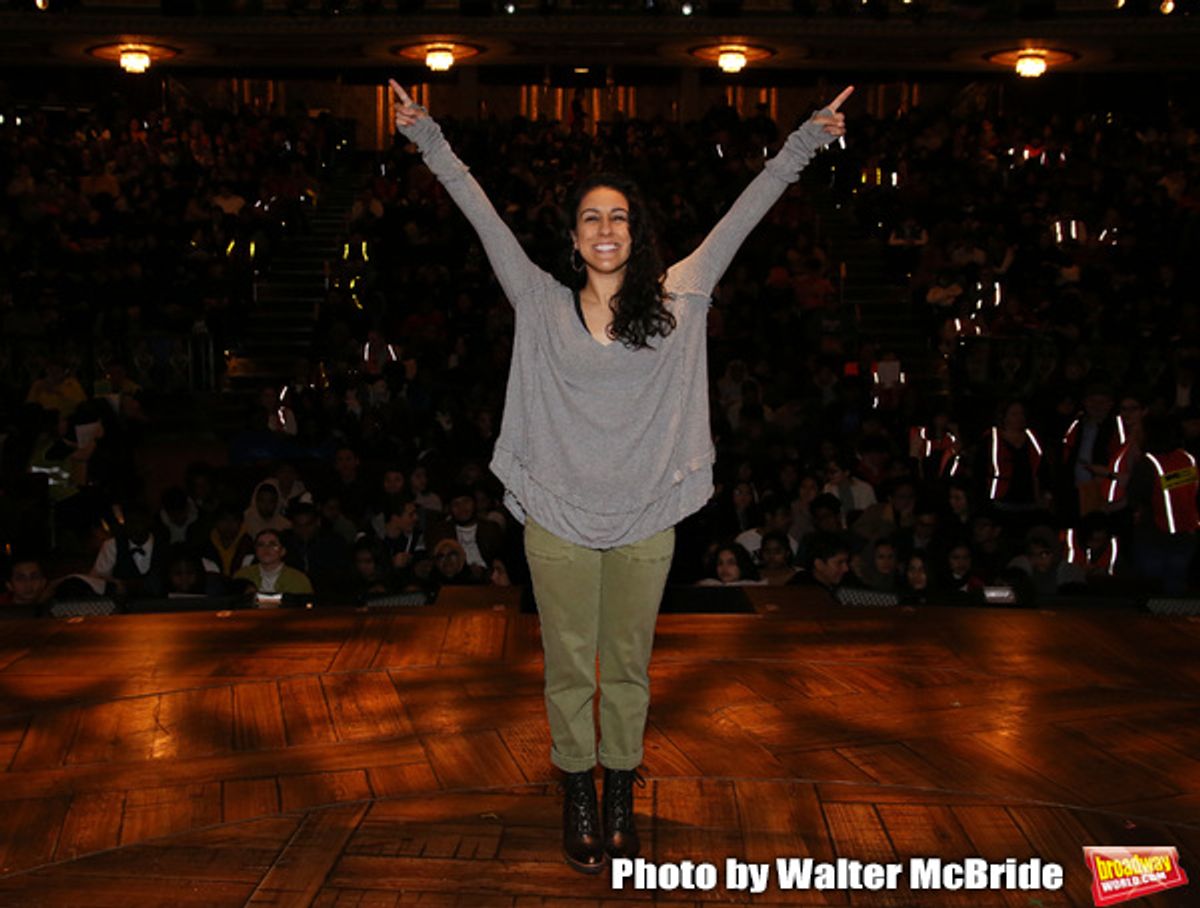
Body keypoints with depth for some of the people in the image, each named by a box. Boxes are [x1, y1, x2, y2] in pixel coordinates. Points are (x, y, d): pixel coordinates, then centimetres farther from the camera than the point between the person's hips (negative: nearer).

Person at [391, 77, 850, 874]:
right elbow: (482, 213, 3)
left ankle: (620, 798, 31)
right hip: (558, 519, 0)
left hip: (646, 523, 0)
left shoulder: (677, 300, 1)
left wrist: (809, 139, 4)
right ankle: (578, 800, 29)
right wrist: (426, 136, 5)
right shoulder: (543, 305, 0)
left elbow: (747, 212, 2)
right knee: (569, 669, 11)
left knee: (628, 667, 14)